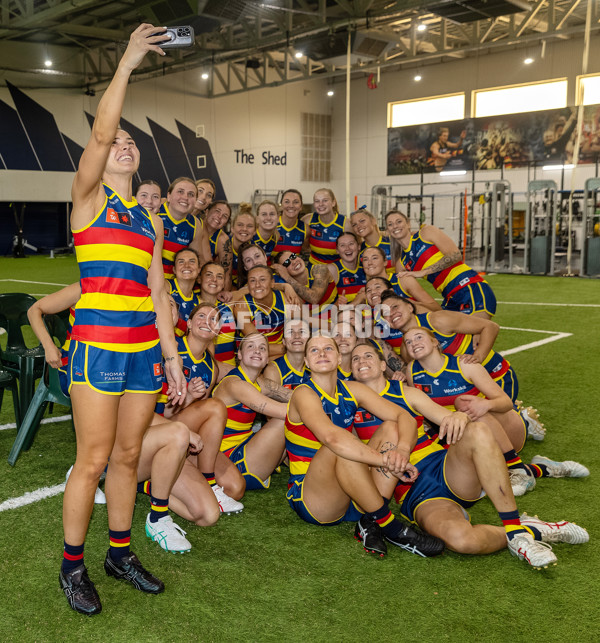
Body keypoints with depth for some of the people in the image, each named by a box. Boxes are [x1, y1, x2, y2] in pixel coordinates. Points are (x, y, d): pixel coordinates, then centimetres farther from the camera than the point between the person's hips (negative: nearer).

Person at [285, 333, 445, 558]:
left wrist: (402, 450, -28)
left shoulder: (352, 390, 5)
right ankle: (391, 527, -26)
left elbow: (404, 417, -5)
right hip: (310, 499, -6)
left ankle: (370, 522, -18)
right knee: (341, 446, -33)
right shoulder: (304, 394, -13)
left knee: (391, 428, -7)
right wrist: (387, 460, -39)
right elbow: (331, 436, -33)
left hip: (349, 501, 6)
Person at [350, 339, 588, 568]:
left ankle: (515, 529, -24)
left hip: (446, 470, 3)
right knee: (460, 539, -36)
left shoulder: (406, 393, 15)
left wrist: (459, 417, -17)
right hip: (417, 495, -3)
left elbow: (446, 417, 6)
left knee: (477, 431, -31)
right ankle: (530, 532, -8)